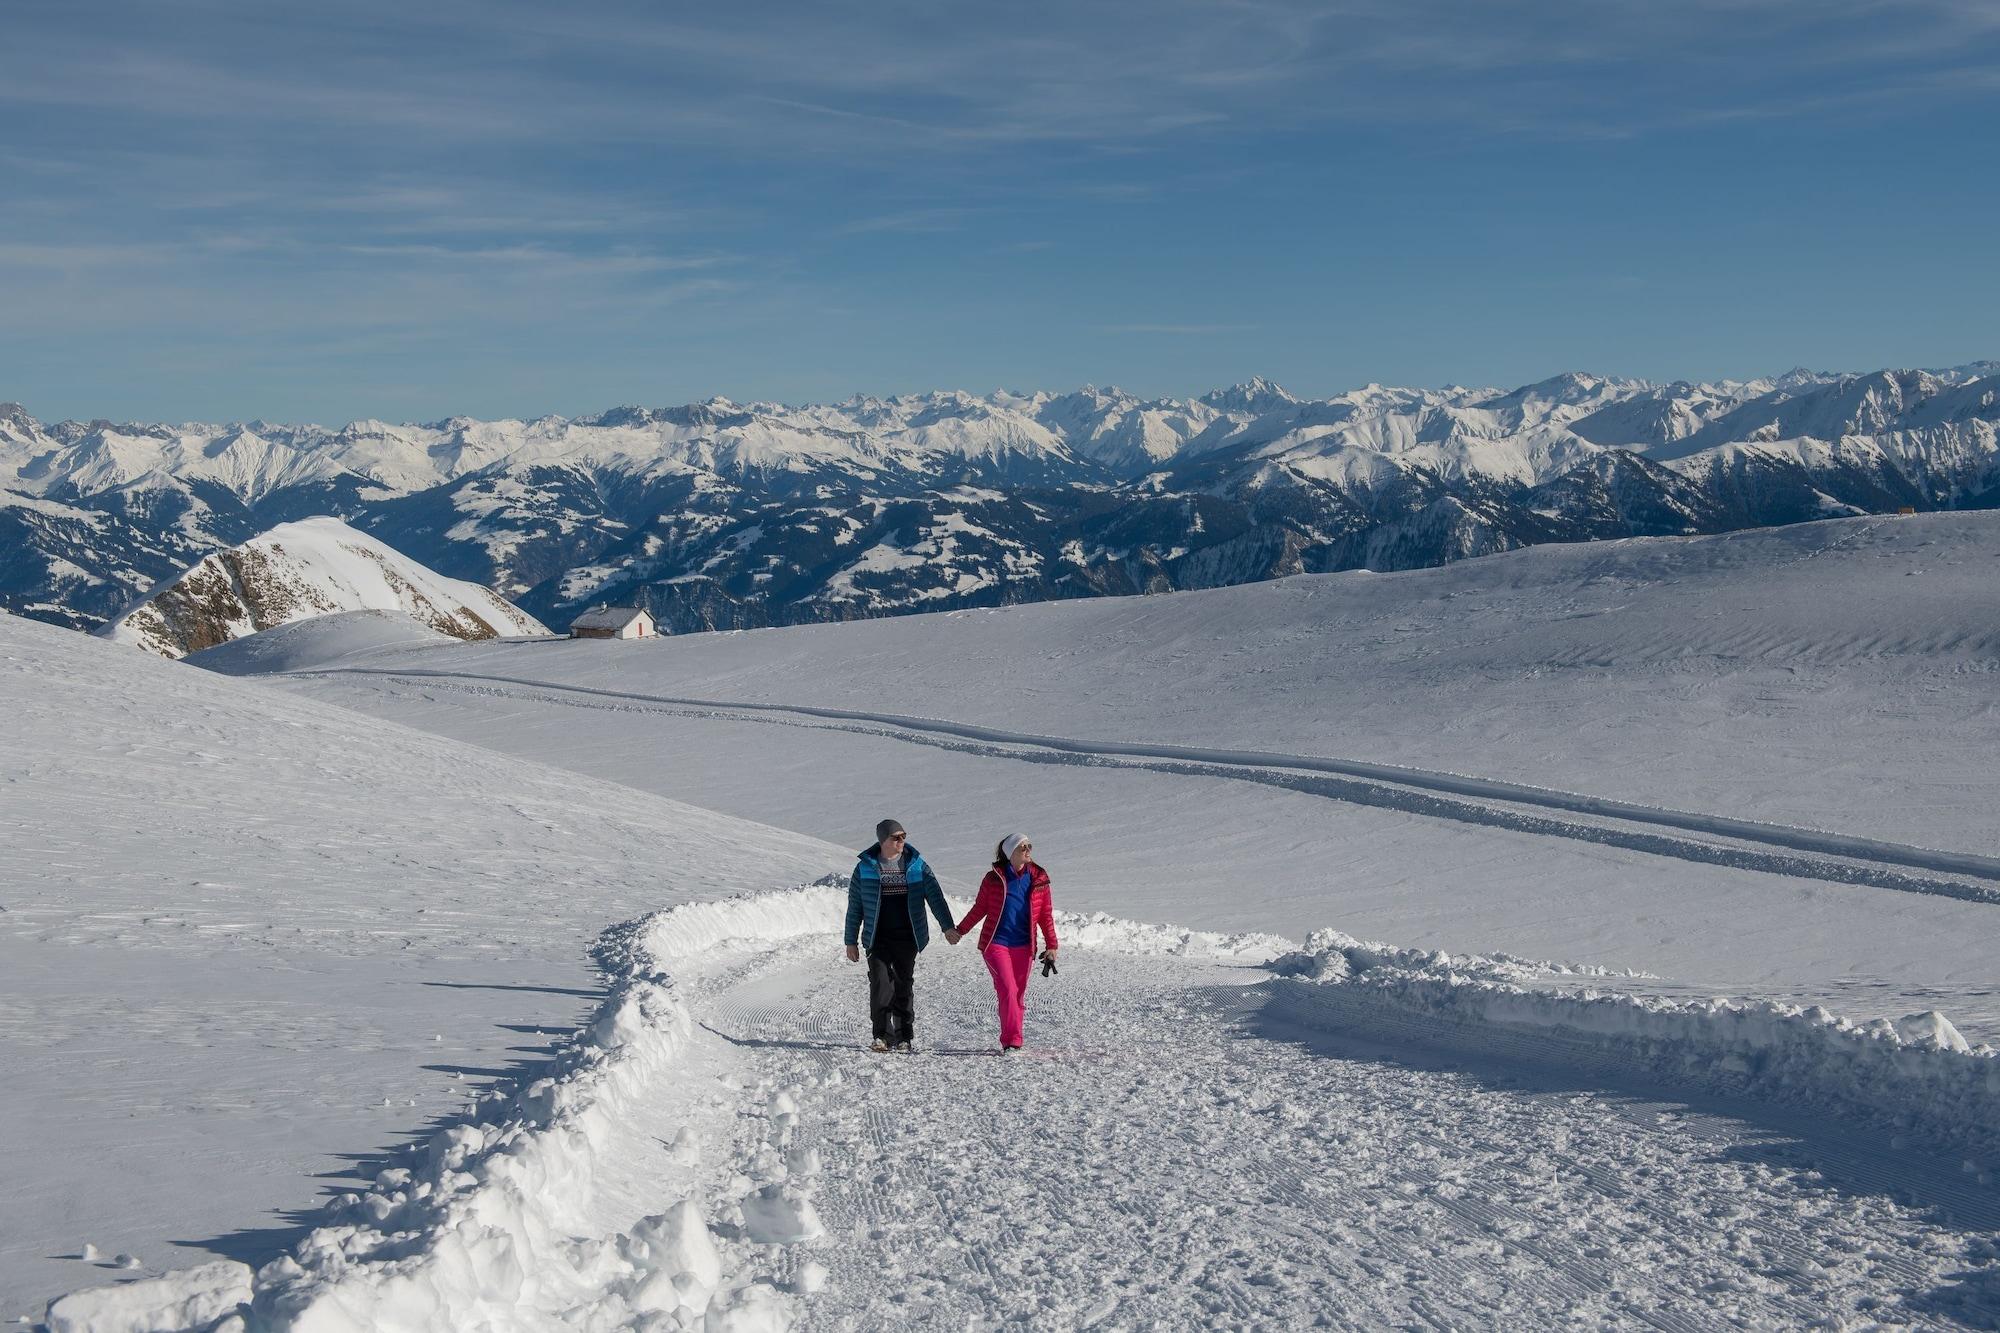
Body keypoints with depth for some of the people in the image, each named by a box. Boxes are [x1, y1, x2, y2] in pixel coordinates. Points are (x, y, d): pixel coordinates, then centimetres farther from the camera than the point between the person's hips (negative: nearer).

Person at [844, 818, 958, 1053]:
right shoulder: (865, 867, 2)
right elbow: (854, 907, 7)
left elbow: (935, 896, 3)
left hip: (907, 937, 1)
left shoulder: (916, 865, 4)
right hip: (878, 938, -1)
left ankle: (904, 1036, 14)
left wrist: (947, 927, -8)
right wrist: (851, 941, 7)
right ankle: (882, 1035, -3)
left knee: (904, 985, 5)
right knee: (880, 984, -10)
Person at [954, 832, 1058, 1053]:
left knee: (1019, 995, 6)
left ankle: (1010, 1041, 16)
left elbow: (1046, 914, 10)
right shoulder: (994, 878, 0)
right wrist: (960, 931, 17)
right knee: (1007, 990, -14)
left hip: (1024, 947, 3)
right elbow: (980, 908, 12)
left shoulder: (1039, 878, 6)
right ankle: (1012, 1041, -15)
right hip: (996, 943, -3)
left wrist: (1051, 945, 6)